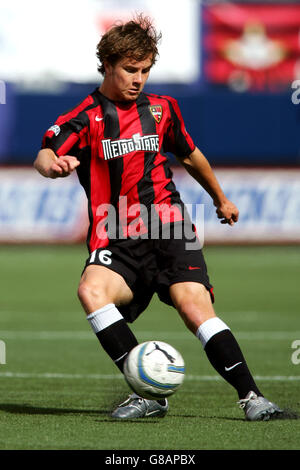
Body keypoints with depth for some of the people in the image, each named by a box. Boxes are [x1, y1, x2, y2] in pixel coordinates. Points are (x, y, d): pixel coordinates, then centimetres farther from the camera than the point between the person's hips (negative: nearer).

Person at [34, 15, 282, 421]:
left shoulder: (161, 109, 14)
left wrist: (221, 200, 45)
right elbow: (44, 156, -17)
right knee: (91, 290, -31)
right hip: (116, 242, -1)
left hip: (169, 230, 1)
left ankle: (251, 397, -19)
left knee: (195, 307, -22)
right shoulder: (85, 117, 2)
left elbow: (190, 156, 32)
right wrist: (53, 164, -42)